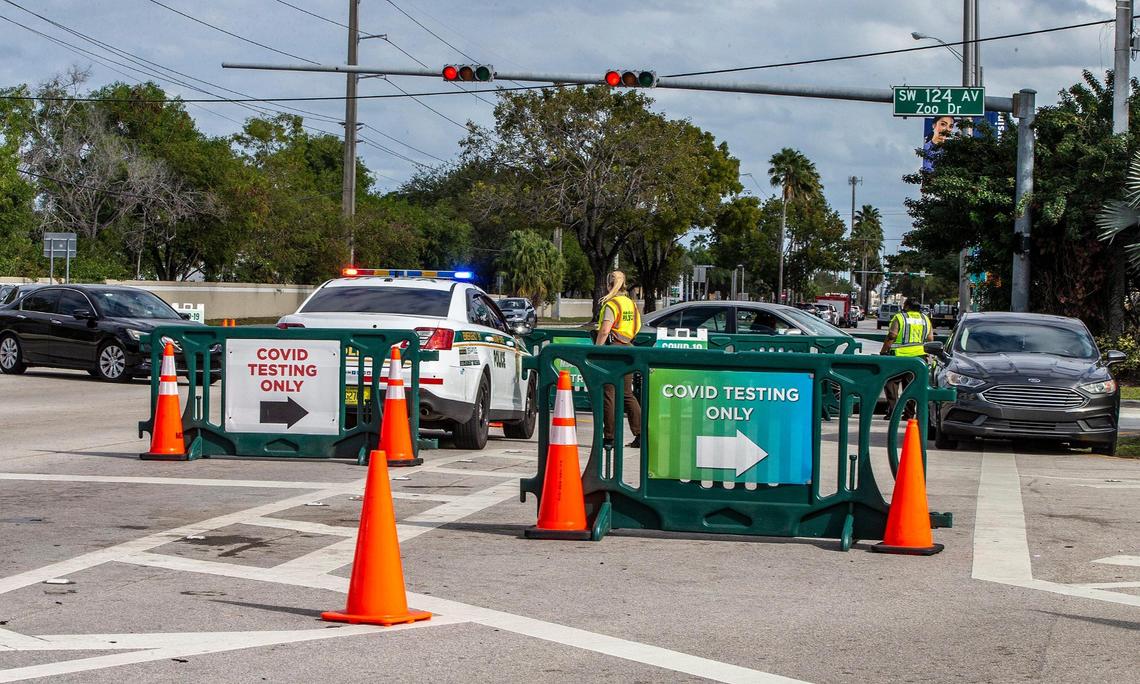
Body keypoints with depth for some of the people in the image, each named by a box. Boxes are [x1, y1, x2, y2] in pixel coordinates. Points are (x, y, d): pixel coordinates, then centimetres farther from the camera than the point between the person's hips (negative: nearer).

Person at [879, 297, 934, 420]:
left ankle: (892, 411, -6)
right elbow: (930, 339, 12)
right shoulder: (925, 319, 12)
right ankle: (909, 413, 9)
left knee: (891, 383, 3)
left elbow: (891, 337, -10)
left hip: (900, 356, -5)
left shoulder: (899, 317, -4)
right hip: (919, 357, 5)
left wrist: (883, 351, -2)